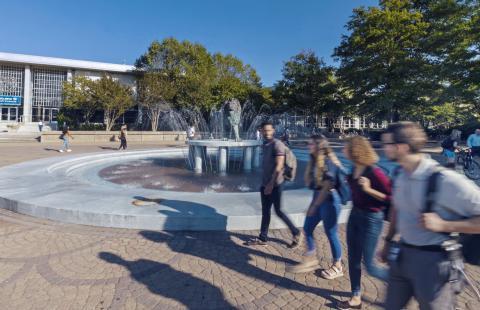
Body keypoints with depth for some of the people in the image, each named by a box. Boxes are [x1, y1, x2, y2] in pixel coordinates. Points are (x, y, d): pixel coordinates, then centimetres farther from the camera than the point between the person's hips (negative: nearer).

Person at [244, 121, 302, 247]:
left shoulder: (277, 145, -14)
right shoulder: (265, 145, 11)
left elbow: (279, 167, -20)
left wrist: (271, 184, -21)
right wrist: (264, 182, 18)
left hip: (275, 184, -8)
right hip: (265, 183, 8)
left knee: (278, 211, 1)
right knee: (265, 211, 12)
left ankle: (296, 233, 19)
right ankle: (262, 238, 22)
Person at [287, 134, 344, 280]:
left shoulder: (328, 161, -17)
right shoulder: (314, 160, 6)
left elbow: (327, 187, -18)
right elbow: (311, 182, 10)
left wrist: (315, 205, -15)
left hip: (329, 200, -8)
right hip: (318, 197, 8)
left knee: (331, 233, 5)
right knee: (307, 228, 11)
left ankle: (337, 266, 24)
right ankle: (310, 260, 26)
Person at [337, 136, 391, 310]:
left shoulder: (374, 172, -24)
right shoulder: (355, 169, 0)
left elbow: (391, 198, -20)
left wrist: (369, 189, -27)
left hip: (371, 219, -8)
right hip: (355, 215, 8)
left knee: (369, 265, 6)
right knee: (353, 260, 16)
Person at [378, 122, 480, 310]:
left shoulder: (445, 180, -24)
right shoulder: (400, 176, -2)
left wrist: (443, 225, -26)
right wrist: (388, 241, 18)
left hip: (433, 260, -6)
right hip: (402, 255, 6)